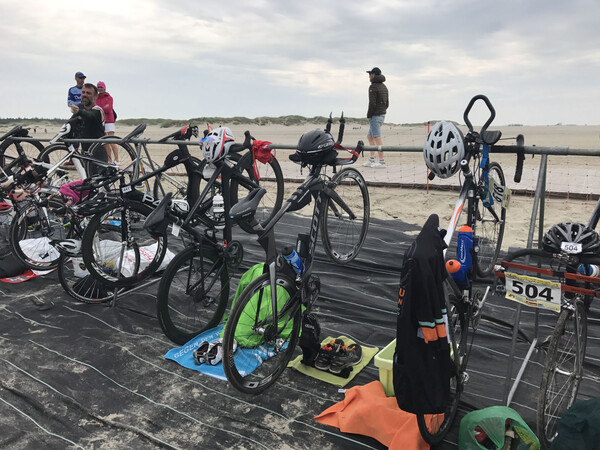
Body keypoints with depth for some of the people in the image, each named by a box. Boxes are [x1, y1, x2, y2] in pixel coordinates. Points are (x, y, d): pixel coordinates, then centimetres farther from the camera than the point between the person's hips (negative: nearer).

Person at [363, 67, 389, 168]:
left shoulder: (373, 87, -13)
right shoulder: (384, 86, 16)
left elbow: (372, 103, -19)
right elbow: (387, 103, 17)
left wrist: (369, 116, -11)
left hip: (375, 116, -9)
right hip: (382, 115, 9)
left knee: (377, 138, -7)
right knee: (370, 136, 16)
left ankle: (382, 161, -6)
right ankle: (371, 159, 16)